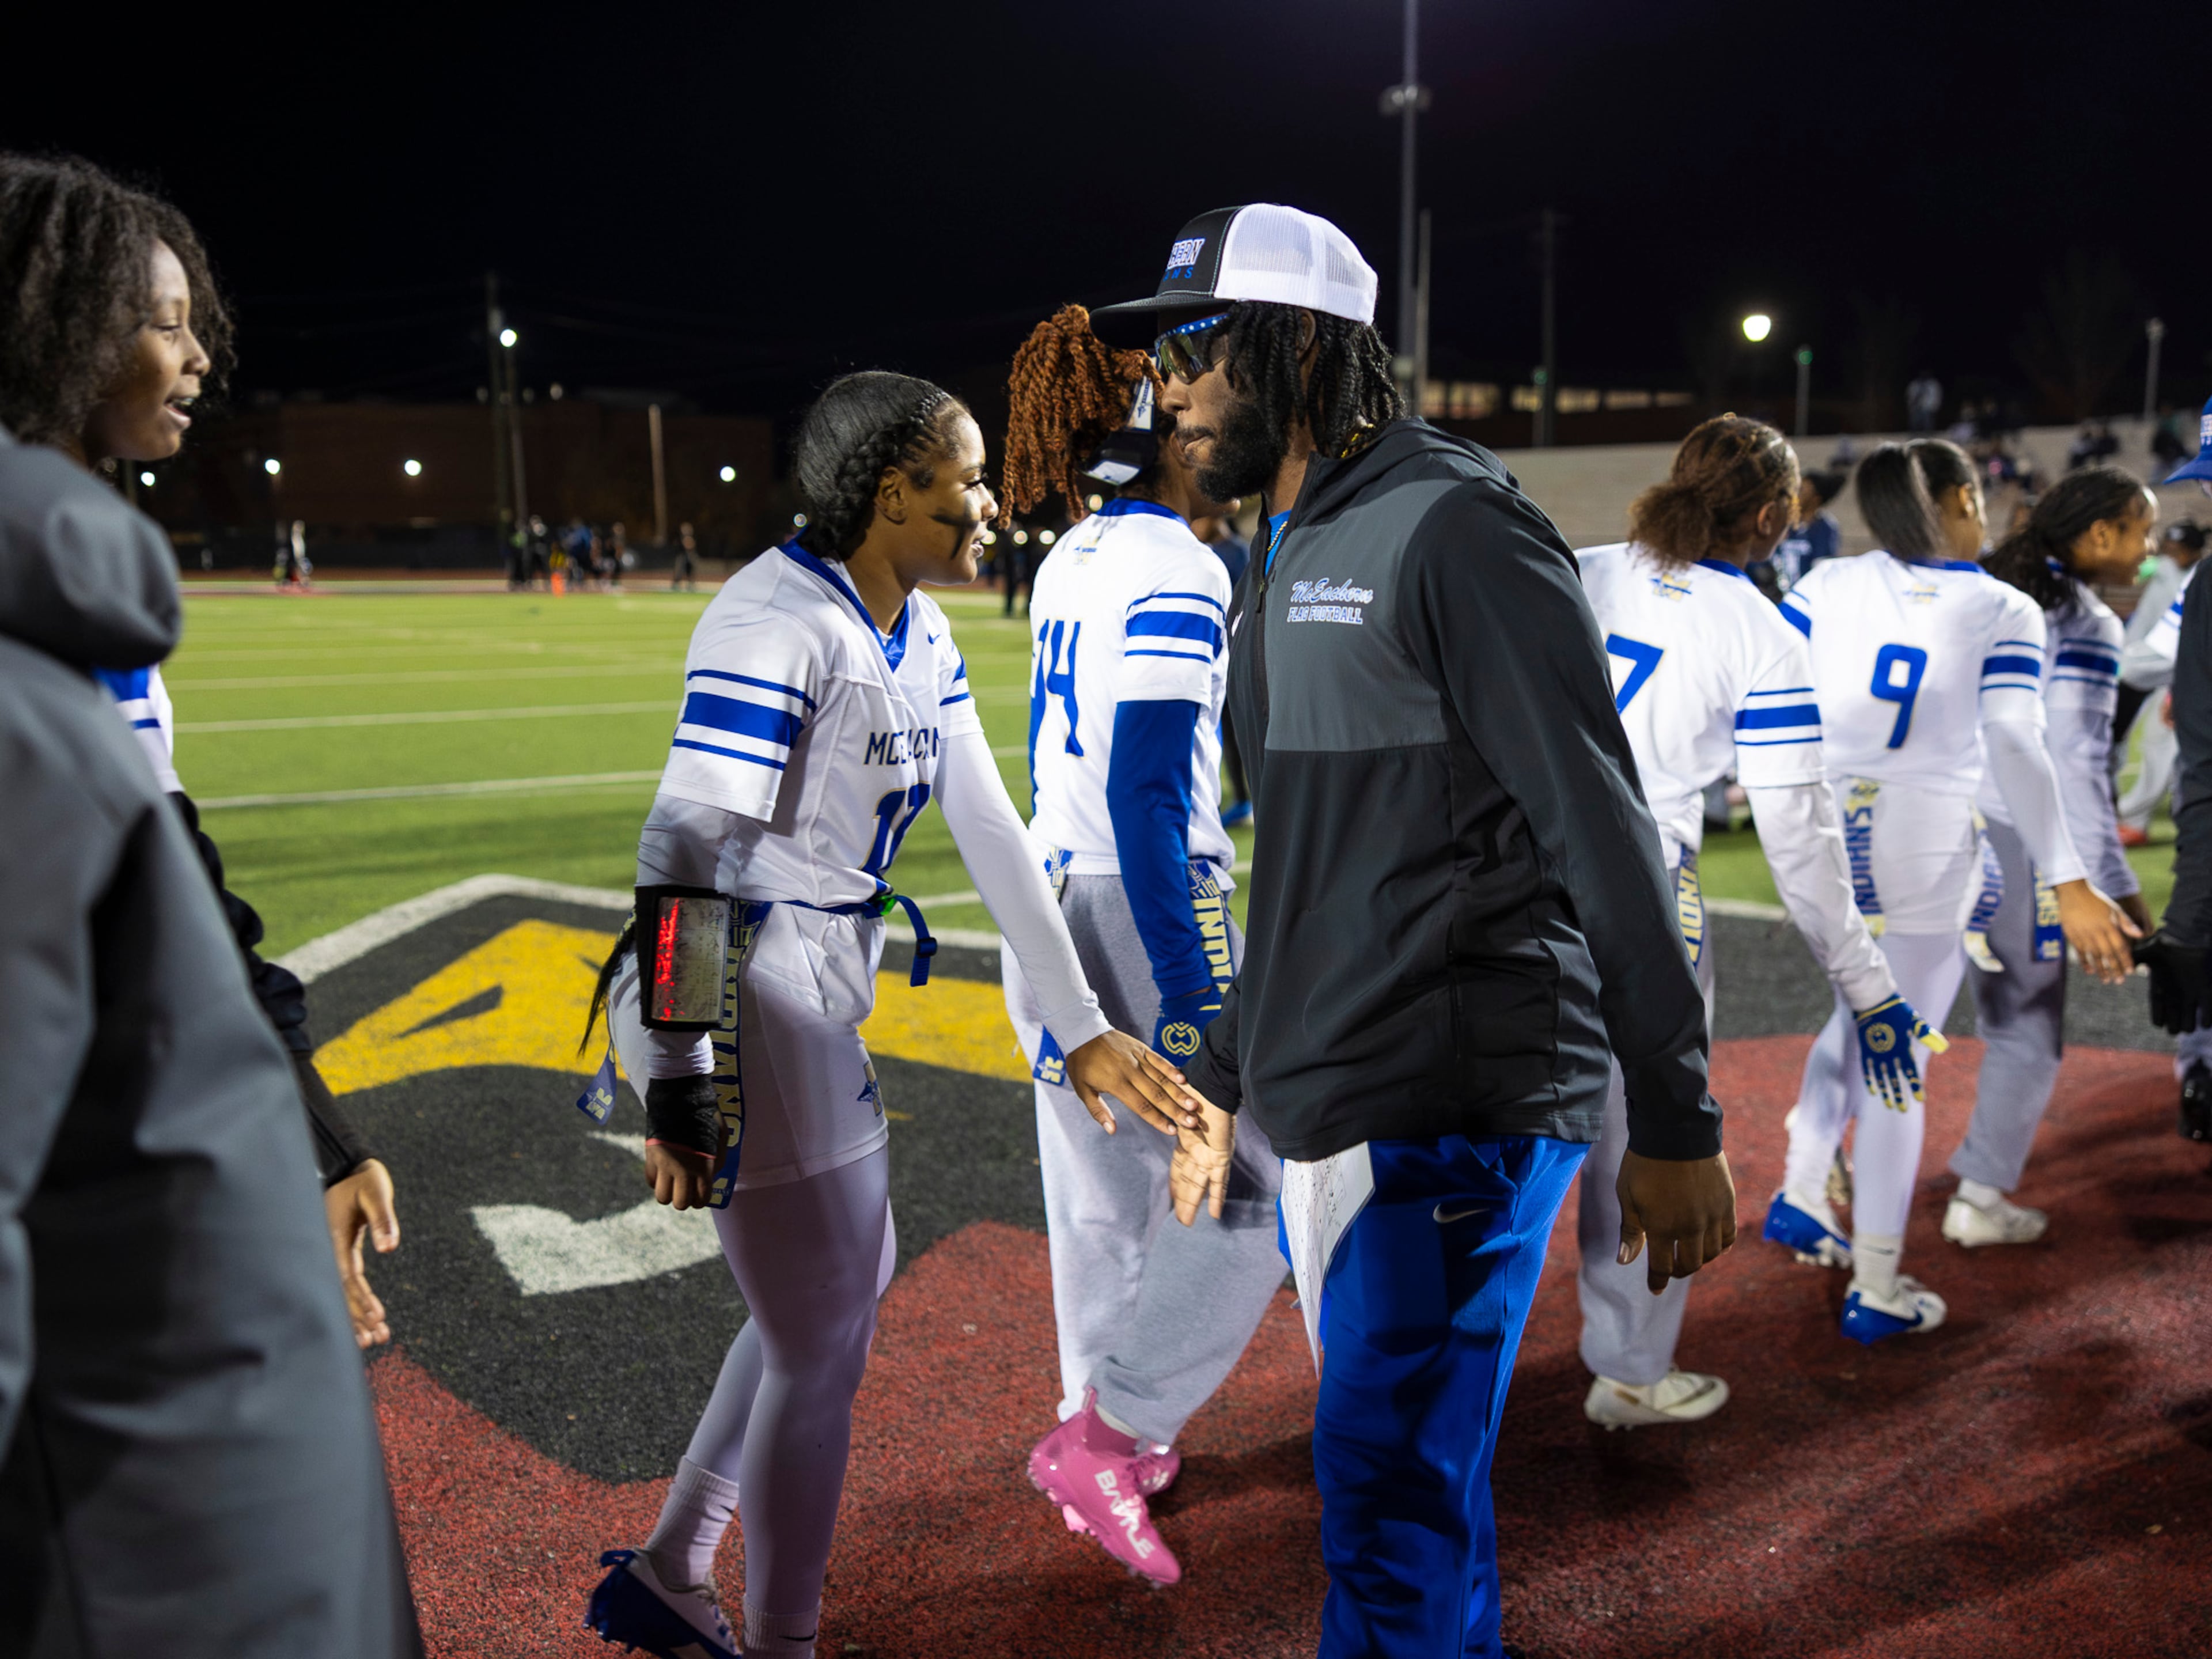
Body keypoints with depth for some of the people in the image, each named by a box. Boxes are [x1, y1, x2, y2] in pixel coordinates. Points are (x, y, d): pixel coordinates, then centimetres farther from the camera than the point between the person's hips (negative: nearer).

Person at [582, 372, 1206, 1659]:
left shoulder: (921, 635, 8)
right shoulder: (780, 625, -20)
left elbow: (992, 832, 10)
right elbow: (684, 856, -24)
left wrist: (1081, 1027, 10)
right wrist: (678, 1080, -25)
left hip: (818, 1001, 10)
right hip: (743, 1005, -10)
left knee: (849, 1288, 23)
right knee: (822, 1348, 6)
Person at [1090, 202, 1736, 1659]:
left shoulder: (1450, 526, -11)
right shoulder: (1289, 564, 17)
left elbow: (1601, 827, -15)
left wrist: (1676, 1122, -15)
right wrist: (1226, 1078, 24)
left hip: (1455, 1111, -9)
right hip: (1330, 1107, 9)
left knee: (1391, 1481, -3)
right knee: (1410, 1468, 18)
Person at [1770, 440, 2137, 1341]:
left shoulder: (1828, 585, 1)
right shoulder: (2006, 612, -4)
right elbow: (2014, 750, -15)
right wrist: (2069, 884, -18)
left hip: (1818, 839, 4)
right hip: (1919, 855, -3)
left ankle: (1800, 1193, 24)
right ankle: (1875, 1290, 13)